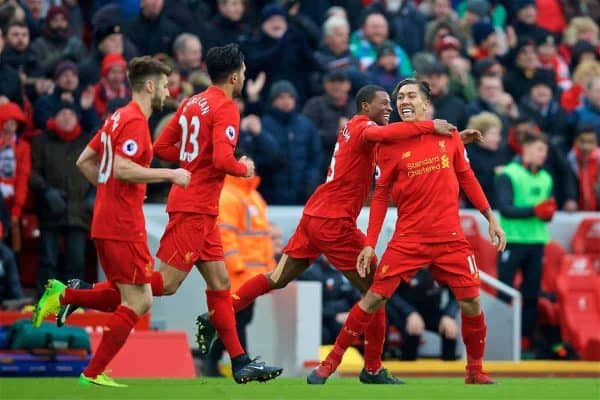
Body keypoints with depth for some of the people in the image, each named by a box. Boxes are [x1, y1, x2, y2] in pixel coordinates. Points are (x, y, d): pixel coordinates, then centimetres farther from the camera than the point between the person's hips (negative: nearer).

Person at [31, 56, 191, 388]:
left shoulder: (118, 118, 16)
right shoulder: (135, 121, -13)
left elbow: (84, 161, 22)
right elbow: (122, 169, -24)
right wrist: (169, 174, -18)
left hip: (105, 221, 10)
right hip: (124, 226, -10)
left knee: (130, 299, 14)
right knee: (138, 302, -4)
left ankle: (62, 295, 5)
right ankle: (94, 373, -4)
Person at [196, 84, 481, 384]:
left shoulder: (352, 127, 18)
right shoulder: (363, 127, -11)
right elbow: (380, 134, -35)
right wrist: (430, 127, -35)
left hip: (314, 216, 9)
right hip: (333, 221, -9)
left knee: (277, 279, 13)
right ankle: (372, 369, 2)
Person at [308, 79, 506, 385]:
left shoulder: (449, 136, 4)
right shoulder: (390, 145, 0)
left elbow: (466, 178, 13)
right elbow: (380, 196, 2)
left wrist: (491, 218, 9)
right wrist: (369, 244, -2)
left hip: (450, 238, 1)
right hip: (408, 239, -1)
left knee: (471, 303, -5)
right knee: (374, 298, -7)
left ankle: (475, 371, 14)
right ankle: (330, 362, 2)